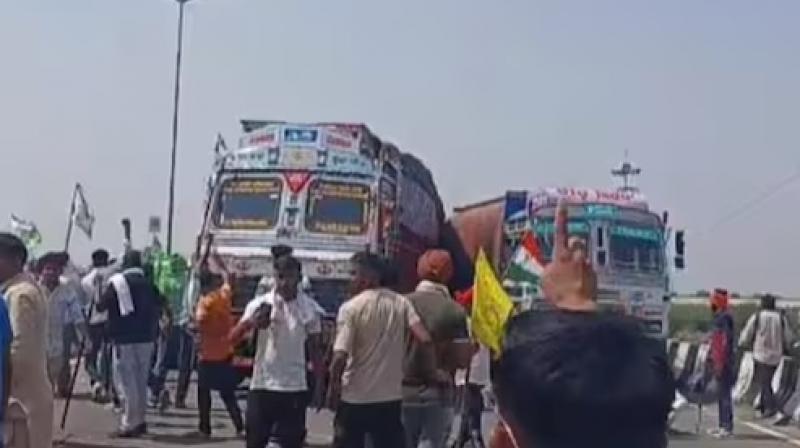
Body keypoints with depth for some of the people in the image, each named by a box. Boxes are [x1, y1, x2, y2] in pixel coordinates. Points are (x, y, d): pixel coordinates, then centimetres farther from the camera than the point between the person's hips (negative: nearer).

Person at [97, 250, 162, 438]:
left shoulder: (118, 283, -7)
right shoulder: (148, 284, 4)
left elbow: (101, 306, -4)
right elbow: (158, 307, 6)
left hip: (124, 340, -5)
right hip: (145, 339, 5)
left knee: (126, 382, -1)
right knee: (141, 381, 15)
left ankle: (129, 424, -3)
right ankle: (139, 421, 21)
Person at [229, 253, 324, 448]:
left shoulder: (309, 307, 0)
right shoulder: (259, 304, -4)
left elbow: (314, 347, 8)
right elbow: (233, 337, -13)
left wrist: (320, 383, 3)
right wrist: (250, 323, -33)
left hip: (295, 388, 1)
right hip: (262, 385, -1)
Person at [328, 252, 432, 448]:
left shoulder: (351, 308, -10)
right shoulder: (402, 303, 1)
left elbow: (340, 356, -16)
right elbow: (425, 339, -11)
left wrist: (333, 387, -2)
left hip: (354, 397, -3)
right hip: (390, 396, 3)